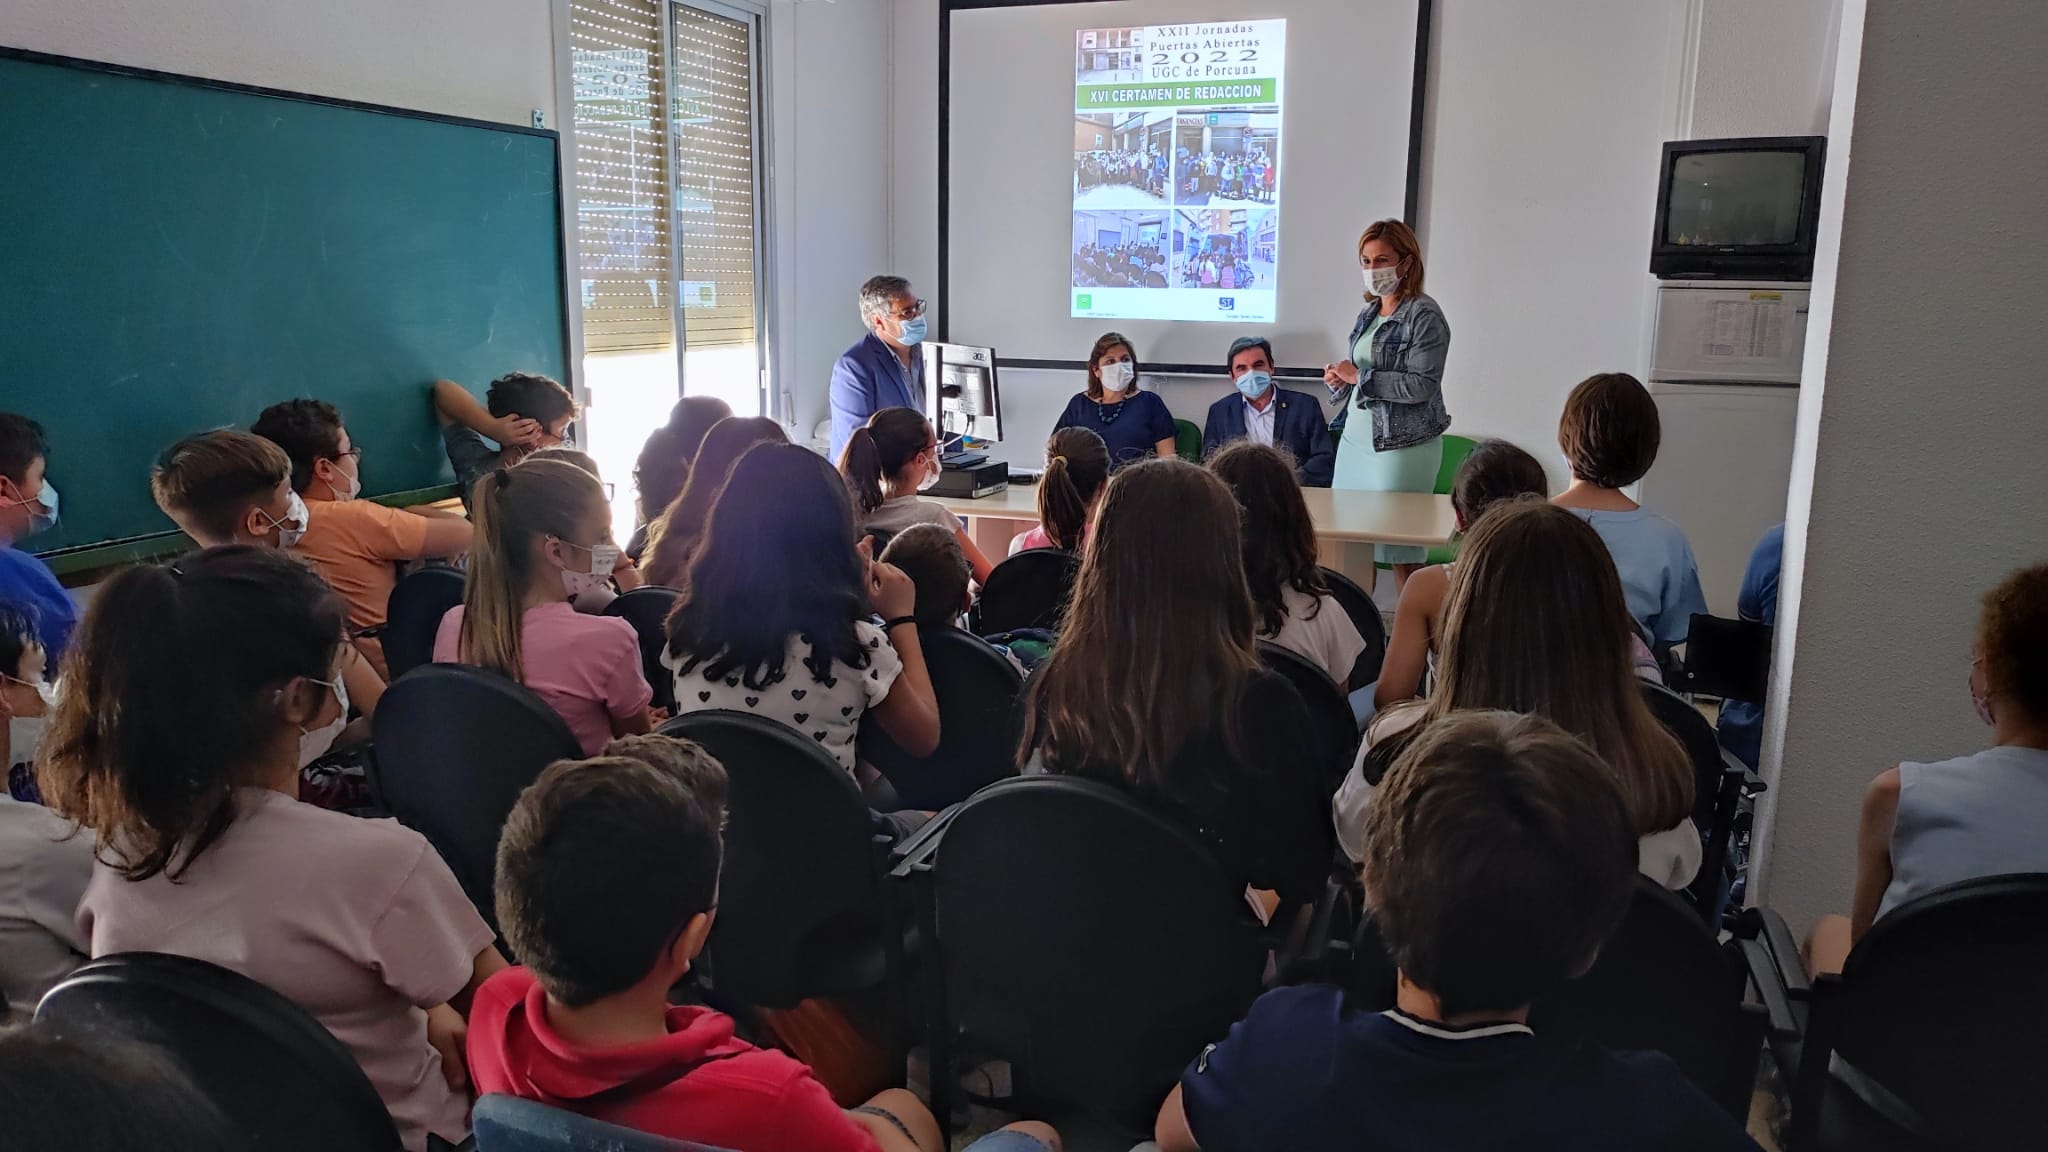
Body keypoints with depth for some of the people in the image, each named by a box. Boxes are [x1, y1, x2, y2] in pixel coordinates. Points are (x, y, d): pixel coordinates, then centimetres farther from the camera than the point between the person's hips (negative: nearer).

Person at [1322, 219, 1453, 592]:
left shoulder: (1424, 315, -9)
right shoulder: (1369, 313, 13)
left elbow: (1422, 386, -19)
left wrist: (1358, 376, -16)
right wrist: (1339, 380, 3)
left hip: (1401, 445, -7)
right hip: (1355, 439, 7)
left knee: (1401, 552, -2)